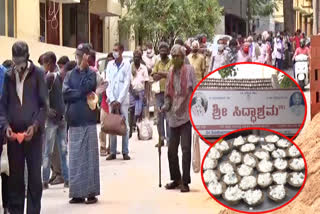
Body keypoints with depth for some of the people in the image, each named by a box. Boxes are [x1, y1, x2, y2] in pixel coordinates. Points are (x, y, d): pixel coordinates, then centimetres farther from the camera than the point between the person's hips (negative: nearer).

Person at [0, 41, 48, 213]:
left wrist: (35, 125, -12)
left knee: (35, 176, -1)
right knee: (15, 177, 6)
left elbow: (44, 104, -1)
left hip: (33, 132, -3)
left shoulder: (38, 74, 1)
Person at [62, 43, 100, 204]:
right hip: (74, 120, 3)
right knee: (75, 158, 3)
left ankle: (91, 192, 1)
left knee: (90, 157, -2)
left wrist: (83, 69, -4)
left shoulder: (91, 73, 5)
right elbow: (65, 93, -3)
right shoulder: (70, 74, 11)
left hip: (88, 120, -2)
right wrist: (84, 94, -9)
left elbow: (87, 87, -12)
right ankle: (77, 192, 8)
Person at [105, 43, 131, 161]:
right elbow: (108, 83, 5)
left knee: (124, 126, -1)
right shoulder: (110, 64, 9)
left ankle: (125, 152, 2)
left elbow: (127, 84, -4)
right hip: (111, 100, 3)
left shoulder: (126, 65, 0)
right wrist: (112, 100, -5)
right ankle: (112, 152, 5)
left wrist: (119, 101, -9)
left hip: (122, 100, -2)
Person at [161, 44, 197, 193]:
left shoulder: (189, 70, -5)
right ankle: (176, 179, 23)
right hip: (173, 115, 6)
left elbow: (194, 90, -8)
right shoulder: (171, 72, 12)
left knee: (185, 148, -6)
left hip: (185, 114, -6)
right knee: (172, 149, 10)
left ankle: (185, 182, 0)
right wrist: (166, 105, 5)